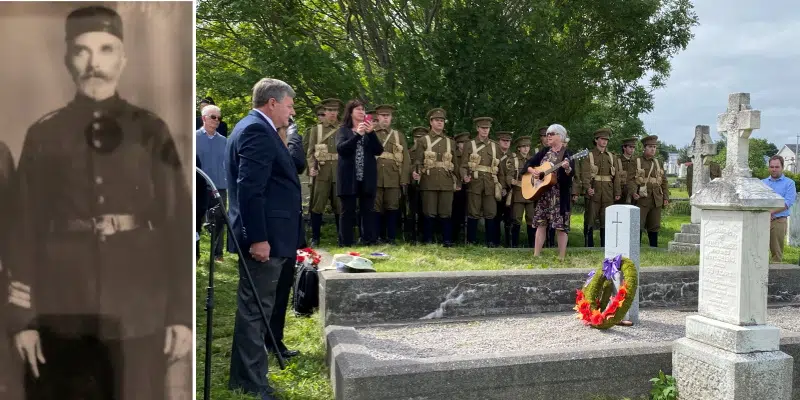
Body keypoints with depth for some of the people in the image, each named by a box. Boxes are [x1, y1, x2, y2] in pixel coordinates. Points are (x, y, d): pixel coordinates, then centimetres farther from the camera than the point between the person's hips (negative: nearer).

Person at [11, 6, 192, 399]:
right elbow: (26, 229, 4)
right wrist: (25, 318, 2)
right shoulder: (43, 136, 4)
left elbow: (178, 225, -2)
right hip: (64, 314, 1)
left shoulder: (151, 131, 0)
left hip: (139, 314, -1)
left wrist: (182, 314, -4)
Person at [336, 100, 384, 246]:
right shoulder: (343, 130, 6)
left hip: (367, 178, 3)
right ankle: (346, 243, 4)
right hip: (349, 178, -2)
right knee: (348, 211, 0)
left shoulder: (369, 131, 14)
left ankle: (369, 242, 6)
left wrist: (371, 133, -10)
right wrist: (357, 134, -18)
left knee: (367, 211, 3)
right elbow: (340, 149, -11)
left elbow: (379, 151, 3)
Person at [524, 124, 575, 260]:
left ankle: (561, 258, 1)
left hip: (560, 194, -5)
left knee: (561, 225, -4)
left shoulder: (567, 153, -4)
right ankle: (536, 255, 10)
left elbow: (570, 175, -14)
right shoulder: (544, 151, 12)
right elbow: (528, 163, 14)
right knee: (541, 223, 6)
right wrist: (532, 171, -6)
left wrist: (567, 168, -35)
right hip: (543, 193, 5)